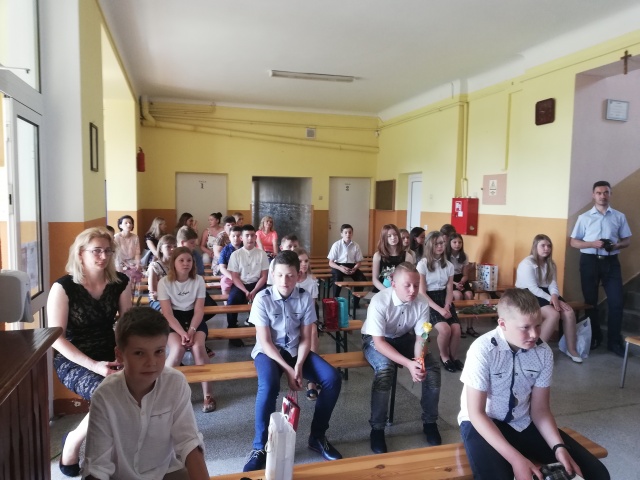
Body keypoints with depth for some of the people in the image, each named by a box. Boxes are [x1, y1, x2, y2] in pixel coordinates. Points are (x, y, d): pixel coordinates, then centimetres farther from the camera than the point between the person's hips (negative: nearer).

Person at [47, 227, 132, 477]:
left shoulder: (119, 282, 1)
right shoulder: (63, 287, -11)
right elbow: (56, 338, -13)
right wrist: (93, 365, -22)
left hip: (109, 355, 4)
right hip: (72, 360, -4)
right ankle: (73, 441, 0)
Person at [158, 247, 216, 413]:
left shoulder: (198, 280, -3)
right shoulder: (164, 282, -8)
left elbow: (199, 310, -4)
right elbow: (167, 313, -11)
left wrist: (192, 330, -21)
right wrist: (182, 333, -24)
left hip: (194, 319, 1)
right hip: (172, 321, -1)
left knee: (198, 346, -28)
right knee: (178, 348, -31)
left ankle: (208, 394, -16)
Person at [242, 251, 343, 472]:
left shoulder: (305, 298, -7)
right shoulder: (262, 299, -15)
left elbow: (306, 338, -3)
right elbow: (265, 342, -15)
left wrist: (299, 366, -18)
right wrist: (288, 370, -21)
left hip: (296, 350, 4)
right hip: (268, 351, -3)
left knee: (333, 378, -17)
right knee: (269, 385, -35)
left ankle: (317, 437, 4)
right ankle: (260, 447, -13)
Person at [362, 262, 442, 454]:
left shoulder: (422, 301, -19)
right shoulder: (379, 301, -31)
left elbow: (421, 337, -13)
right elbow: (379, 342, -30)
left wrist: (419, 360, -34)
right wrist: (408, 364, -40)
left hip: (404, 337, 4)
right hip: (376, 339, -4)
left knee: (433, 368, -15)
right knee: (385, 369, -33)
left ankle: (429, 422, 8)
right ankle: (377, 428, -14)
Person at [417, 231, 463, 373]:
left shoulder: (449, 265, 7)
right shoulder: (422, 264, -8)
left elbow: (449, 290, 7)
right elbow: (422, 293, -11)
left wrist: (446, 307, -13)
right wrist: (439, 309, -19)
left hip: (444, 299, 4)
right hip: (428, 301, -4)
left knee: (456, 328, -21)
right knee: (445, 329, -27)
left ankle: (453, 356, 7)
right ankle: (444, 356, 2)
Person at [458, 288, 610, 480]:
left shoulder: (544, 352, -9)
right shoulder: (482, 350, -23)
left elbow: (540, 409, 1)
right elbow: (476, 413, -20)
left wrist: (559, 447, -16)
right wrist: (515, 458, -28)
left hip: (523, 424, 5)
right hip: (482, 424, -5)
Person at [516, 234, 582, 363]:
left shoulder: (550, 264, 12)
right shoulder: (527, 263, -14)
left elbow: (553, 284, 0)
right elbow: (532, 288, -21)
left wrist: (554, 296, -20)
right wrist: (550, 298, -28)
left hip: (544, 294, 7)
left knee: (569, 312, -14)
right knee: (554, 314, -28)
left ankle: (571, 349, 1)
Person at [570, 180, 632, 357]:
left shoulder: (619, 216, 6)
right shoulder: (584, 217, 2)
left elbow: (627, 240, 10)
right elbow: (574, 242, 2)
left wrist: (617, 245, -12)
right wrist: (592, 244, -15)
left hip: (611, 262, 1)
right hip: (590, 261, -1)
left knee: (616, 302, -3)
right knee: (590, 301, 8)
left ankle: (614, 341, 10)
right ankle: (594, 338, 23)